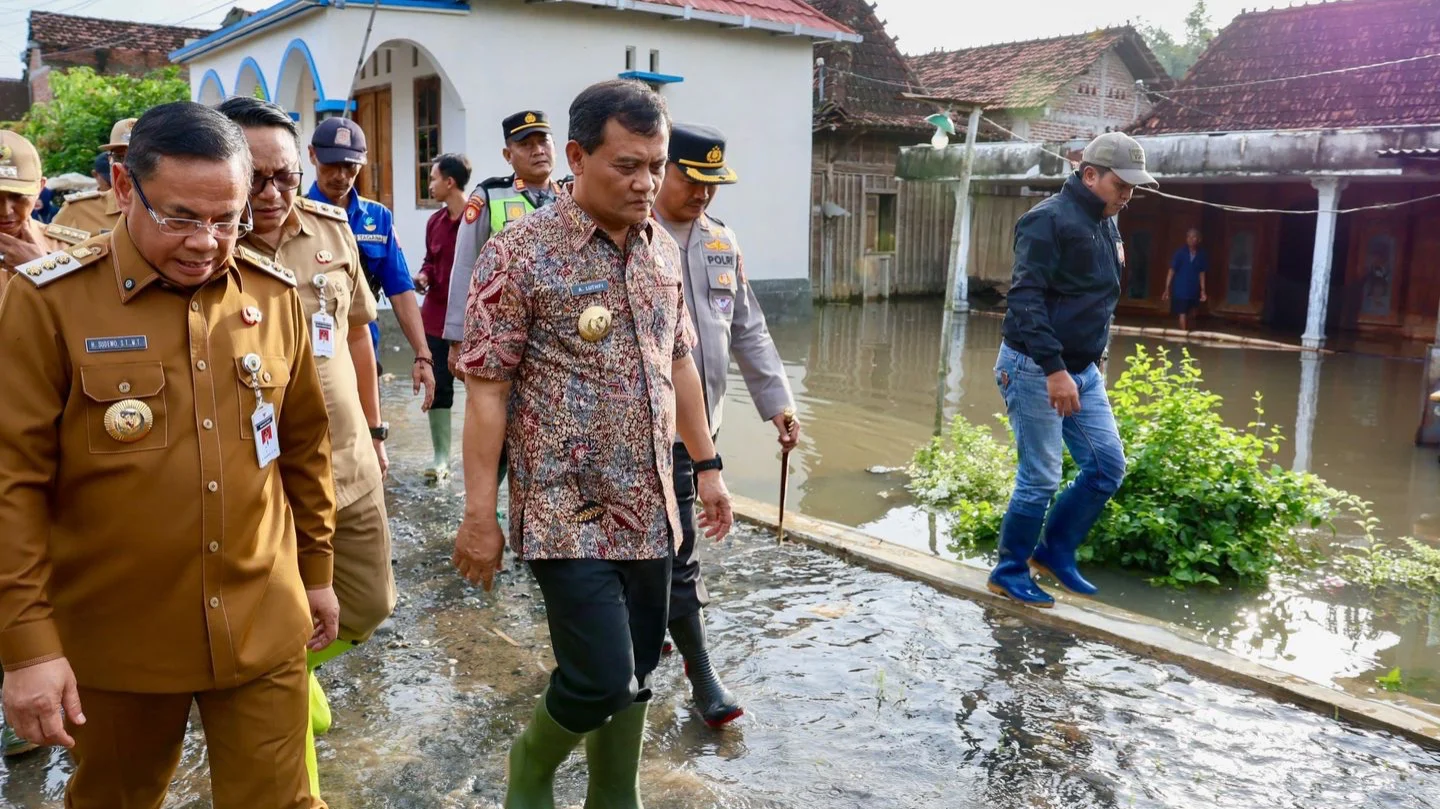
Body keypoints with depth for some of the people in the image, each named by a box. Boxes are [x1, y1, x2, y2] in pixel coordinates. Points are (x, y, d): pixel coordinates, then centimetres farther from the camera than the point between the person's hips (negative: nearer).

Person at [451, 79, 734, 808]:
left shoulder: (662, 249, 7)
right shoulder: (521, 253, -12)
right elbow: (485, 389, -12)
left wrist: (706, 464, 15)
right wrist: (479, 514, -13)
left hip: (649, 508, 6)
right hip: (568, 512, -6)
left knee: (636, 674, 14)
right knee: (600, 680, -5)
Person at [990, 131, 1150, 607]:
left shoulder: (1105, 225, 13)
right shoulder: (1049, 220, -15)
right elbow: (1025, 300, -25)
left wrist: (1093, 361, 17)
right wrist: (1054, 369, -29)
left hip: (1083, 372, 9)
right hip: (1034, 370, -9)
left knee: (1108, 466, 8)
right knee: (1040, 479, -2)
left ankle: (1054, 551, 25)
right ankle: (1010, 573, 16)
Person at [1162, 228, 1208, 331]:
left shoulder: (1202, 255, 0)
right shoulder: (1180, 253, -10)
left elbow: (1202, 273, 7)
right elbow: (1171, 271, -8)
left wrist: (1203, 290, 5)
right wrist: (1167, 289, -11)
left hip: (1194, 290, 4)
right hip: (1180, 290, -4)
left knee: (1191, 315, 13)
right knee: (1183, 314, -5)